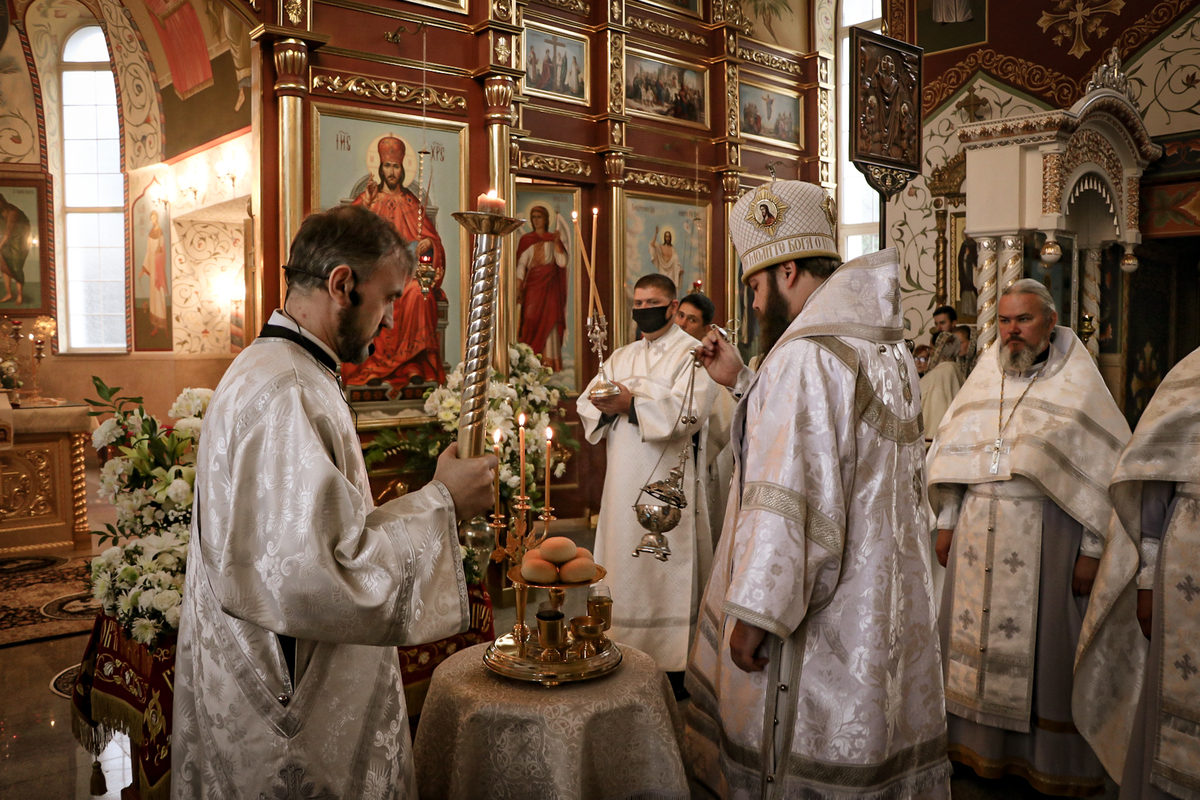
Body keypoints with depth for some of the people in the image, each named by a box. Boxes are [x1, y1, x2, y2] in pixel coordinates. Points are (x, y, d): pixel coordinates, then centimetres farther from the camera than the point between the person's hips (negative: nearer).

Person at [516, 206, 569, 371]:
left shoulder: (553, 239, 8)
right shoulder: (526, 239, 6)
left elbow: (562, 262, -3)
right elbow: (521, 265, 1)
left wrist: (557, 243, -14)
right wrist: (518, 289, -8)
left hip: (550, 287, 0)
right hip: (532, 286, 0)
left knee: (549, 322, -4)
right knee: (532, 321, -3)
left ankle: (549, 362, -2)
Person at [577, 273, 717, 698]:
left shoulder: (692, 353, 0)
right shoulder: (621, 356, 19)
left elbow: (688, 411, -16)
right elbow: (588, 405, 10)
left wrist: (630, 403, -22)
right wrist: (606, 407, -12)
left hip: (669, 480, -6)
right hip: (624, 480, 6)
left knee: (667, 569, -3)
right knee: (624, 567, 7)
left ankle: (675, 662, 6)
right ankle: (627, 651, 18)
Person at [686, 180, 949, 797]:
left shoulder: (805, 356, -19)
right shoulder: (888, 348, 9)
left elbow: (788, 497, -25)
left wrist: (755, 613, -21)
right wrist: (743, 382, 19)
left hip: (819, 615, -9)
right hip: (889, 605, 9)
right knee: (876, 743, 19)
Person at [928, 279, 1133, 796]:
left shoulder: (1079, 383, -3)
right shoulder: (984, 376, 9)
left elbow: (1105, 468, -6)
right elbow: (952, 453, 12)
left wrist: (1092, 549, -11)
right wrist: (946, 522, 9)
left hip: (1045, 533, -4)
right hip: (978, 531, 4)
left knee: (1043, 639, 4)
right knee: (976, 632, 8)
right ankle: (980, 742, 22)